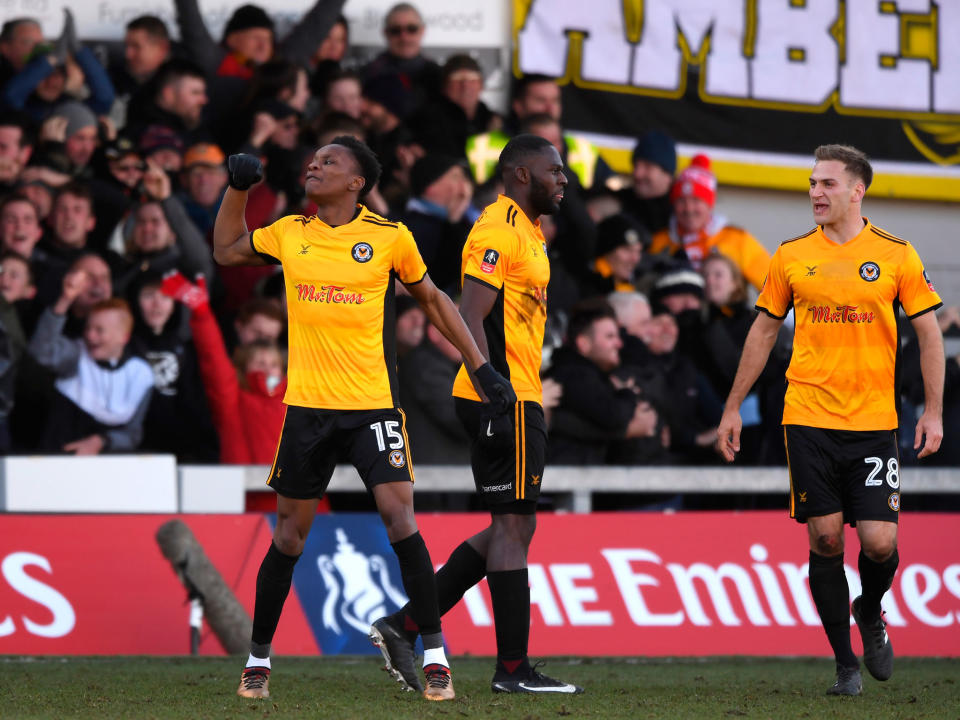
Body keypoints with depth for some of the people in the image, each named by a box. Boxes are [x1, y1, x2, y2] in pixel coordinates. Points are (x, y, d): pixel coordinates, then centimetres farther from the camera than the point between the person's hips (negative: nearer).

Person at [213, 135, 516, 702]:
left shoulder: (389, 237, -1)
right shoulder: (289, 234, 7)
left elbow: (433, 299, 12)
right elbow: (226, 250, 25)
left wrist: (482, 366, 10)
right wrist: (238, 186, 13)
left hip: (374, 403, -2)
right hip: (307, 403, 3)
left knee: (400, 517, -14)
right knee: (290, 533, 7)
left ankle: (435, 653, -7)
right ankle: (259, 657, 20)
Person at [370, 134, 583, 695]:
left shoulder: (527, 232, 20)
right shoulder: (498, 229, -12)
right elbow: (472, 319, -19)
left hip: (516, 399, 10)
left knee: (512, 527, 12)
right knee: (514, 526, -6)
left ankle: (403, 625, 14)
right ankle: (513, 669, -2)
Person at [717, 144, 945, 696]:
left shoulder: (896, 255, 1)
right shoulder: (792, 256, 6)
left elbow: (929, 334, 4)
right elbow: (764, 332, 14)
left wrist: (933, 412, -4)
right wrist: (733, 408, 12)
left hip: (875, 422, -1)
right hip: (808, 419, 1)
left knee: (879, 541, -9)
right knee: (826, 539, -3)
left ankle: (871, 613, 25)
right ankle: (845, 663, 8)